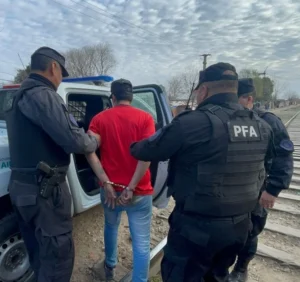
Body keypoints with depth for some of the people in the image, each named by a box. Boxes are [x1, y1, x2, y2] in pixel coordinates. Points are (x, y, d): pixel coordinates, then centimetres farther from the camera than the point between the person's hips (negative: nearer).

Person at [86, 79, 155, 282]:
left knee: (111, 227, 29)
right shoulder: (145, 118, -4)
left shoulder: (100, 118, 1)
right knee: (142, 243, 8)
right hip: (139, 192, -3)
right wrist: (131, 188, -15)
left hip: (111, 188, 4)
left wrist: (106, 183, -13)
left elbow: (89, 151, -12)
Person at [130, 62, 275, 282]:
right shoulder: (262, 128, -1)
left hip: (197, 226, -6)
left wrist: (133, 148, 10)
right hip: (240, 225, 7)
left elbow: (147, 151, -13)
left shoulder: (192, 123, -23)